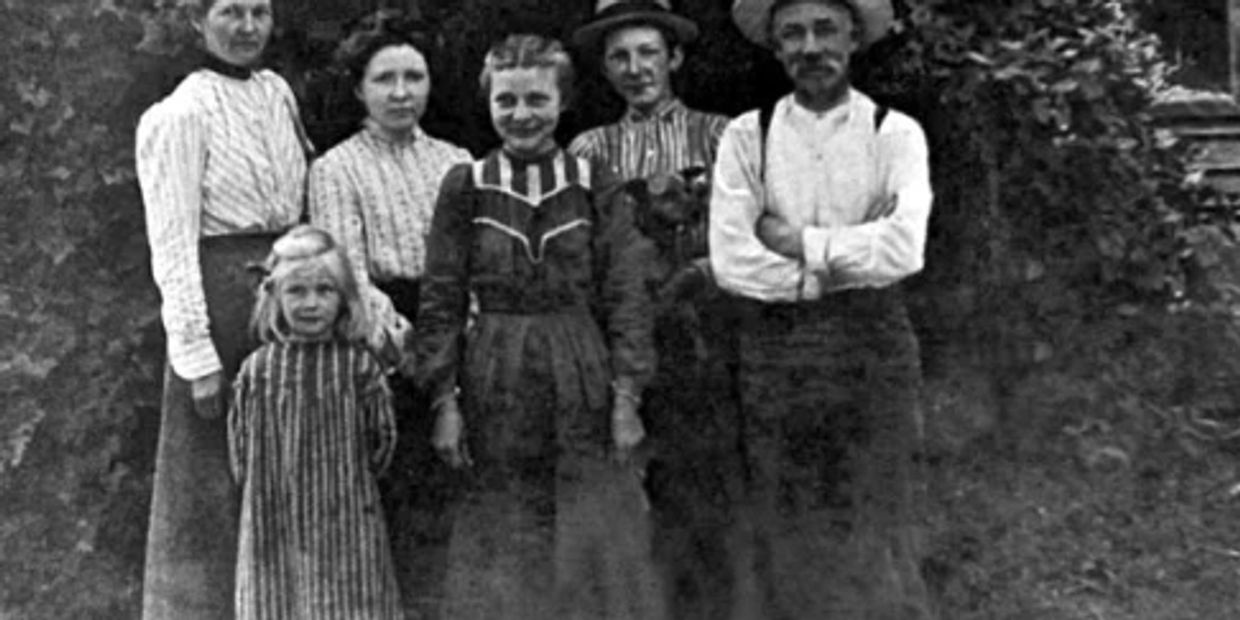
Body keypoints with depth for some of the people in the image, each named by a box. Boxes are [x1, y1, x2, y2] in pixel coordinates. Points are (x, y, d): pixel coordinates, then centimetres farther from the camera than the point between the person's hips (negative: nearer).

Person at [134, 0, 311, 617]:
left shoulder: (277, 92, 10)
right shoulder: (178, 115, -9)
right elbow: (171, 244, -11)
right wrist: (196, 352, -15)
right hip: (220, 293, -6)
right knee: (211, 480, 2)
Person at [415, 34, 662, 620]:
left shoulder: (595, 187, 2)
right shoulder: (464, 187, 3)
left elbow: (626, 297, 0)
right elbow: (441, 302, 2)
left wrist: (626, 396, -6)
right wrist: (444, 400, -3)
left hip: (582, 381, 0)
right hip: (494, 384, 0)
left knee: (594, 544, 4)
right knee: (502, 546, 6)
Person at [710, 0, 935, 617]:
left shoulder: (896, 134, 1)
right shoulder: (746, 136, 2)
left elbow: (902, 249, -15)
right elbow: (731, 262, -8)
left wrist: (797, 241, -9)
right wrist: (848, 260, -8)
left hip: (872, 350, -1)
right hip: (773, 352, 1)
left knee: (873, 538, 4)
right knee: (783, 541, 8)